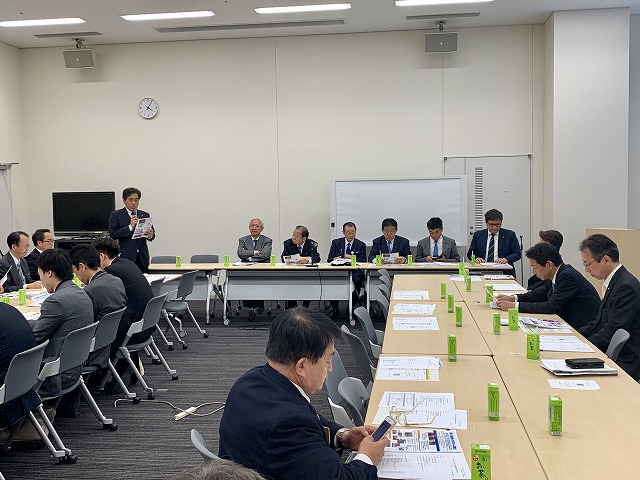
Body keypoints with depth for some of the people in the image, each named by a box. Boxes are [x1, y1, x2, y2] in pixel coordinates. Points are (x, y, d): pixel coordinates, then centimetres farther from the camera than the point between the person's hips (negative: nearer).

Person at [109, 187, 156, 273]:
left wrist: (150, 235, -9)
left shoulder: (145, 215, 14)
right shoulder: (116, 215, 4)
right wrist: (130, 227, -14)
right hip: (126, 256, -3)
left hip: (142, 258, 3)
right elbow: (113, 235, -6)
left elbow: (152, 234, 14)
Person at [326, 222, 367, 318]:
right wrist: (336, 259, -15)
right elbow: (329, 259, 8)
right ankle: (334, 308, -13)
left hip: (355, 271, -1)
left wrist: (350, 257, -11)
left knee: (357, 279, -36)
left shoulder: (361, 245, 12)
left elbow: (363, 261, 2)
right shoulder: (336, 243, 14)